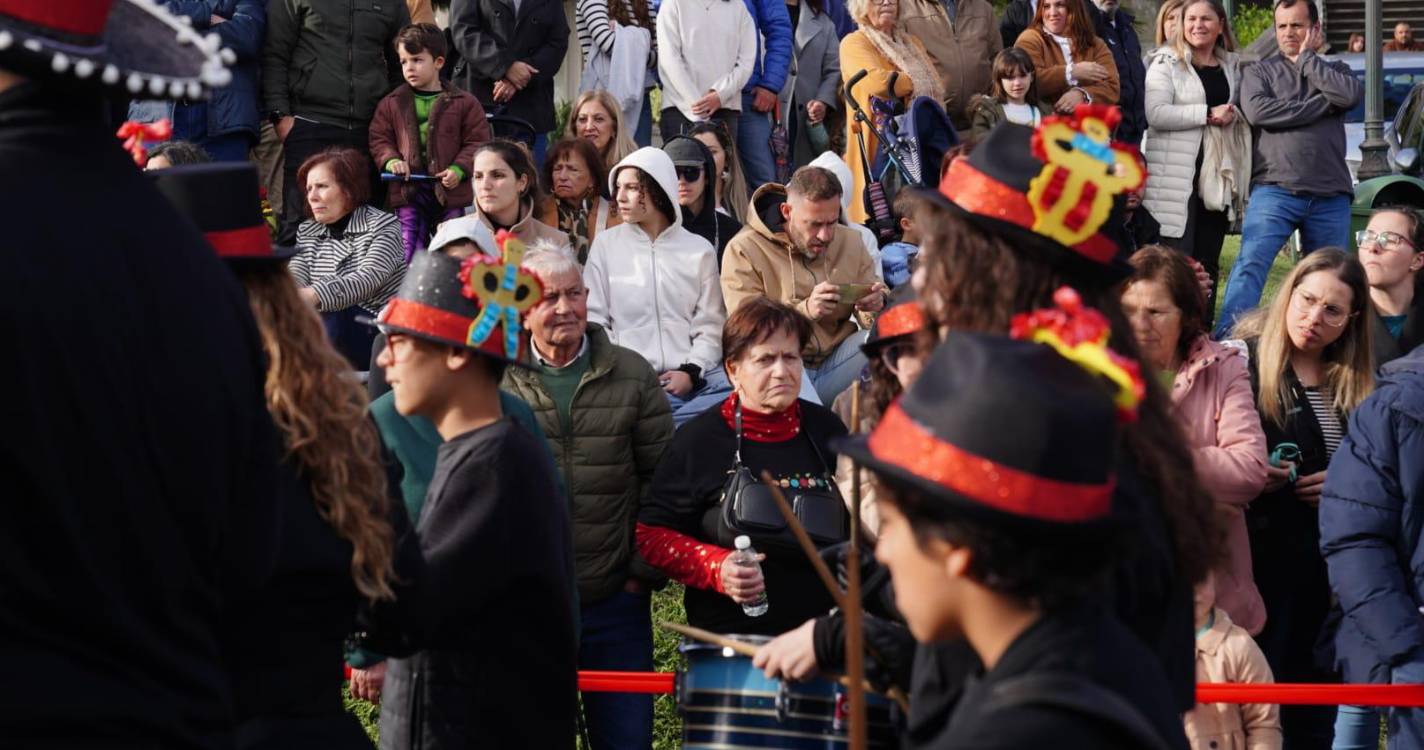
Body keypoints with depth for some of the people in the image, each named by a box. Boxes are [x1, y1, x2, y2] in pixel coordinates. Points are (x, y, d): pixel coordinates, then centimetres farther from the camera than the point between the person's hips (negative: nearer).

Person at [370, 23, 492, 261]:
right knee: (410, 253, -2)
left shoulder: (464, 103, 1)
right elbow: (379, 139, 9)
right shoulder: (391, 103, 7)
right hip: (408, 190, 1)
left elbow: (477, 141, 0)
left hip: (448, 190, -1)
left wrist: (458, 169, -13)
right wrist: (391, 160, -10)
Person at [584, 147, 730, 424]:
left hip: (693, 377, 2)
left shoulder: (700, 250, 14)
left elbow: (710, 325, 10)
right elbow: (593, 319, 7)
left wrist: (691, 371, -8)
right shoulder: (606, 245, 13)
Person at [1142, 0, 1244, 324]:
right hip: (1176, 178, -5)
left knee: (1208, 260, 6)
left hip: (1218, 175, 5)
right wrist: (1209, 114, -15)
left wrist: (1233, 116, 0)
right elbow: (1156, 114, -13)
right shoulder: (1167, 62, 0)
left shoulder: (1233, 65, 15)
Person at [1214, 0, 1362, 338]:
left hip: (1331, 197, 3)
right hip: (1274, 191, -3)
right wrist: (1322, 104, -4)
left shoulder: (1334, 70, 18)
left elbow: (1351, 94, -6)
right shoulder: (1259, 72, 12)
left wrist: (1306, 59, 2)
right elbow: (1258, 111, -9)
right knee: (1250, 266, -18)